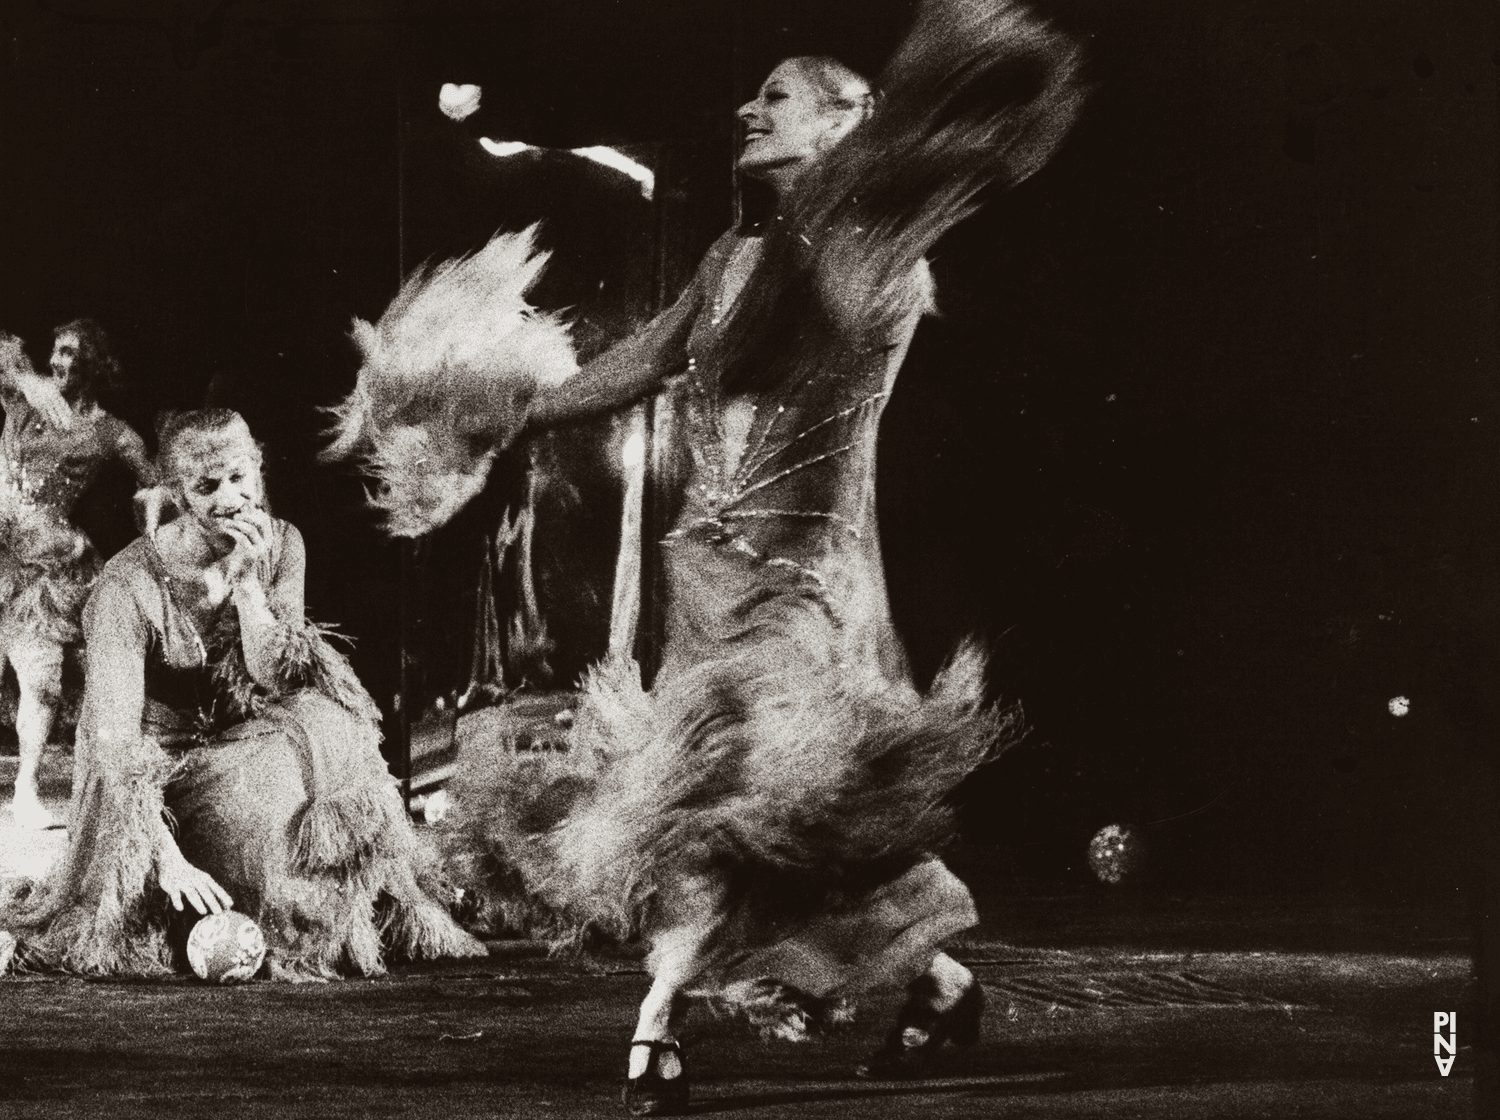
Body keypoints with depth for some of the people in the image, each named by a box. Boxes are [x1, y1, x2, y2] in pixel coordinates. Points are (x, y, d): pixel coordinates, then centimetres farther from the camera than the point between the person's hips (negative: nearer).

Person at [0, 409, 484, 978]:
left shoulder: (280, 545, -6)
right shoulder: (131, 584, -24)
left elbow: (278, 680, -10)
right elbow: (114, 740, -30)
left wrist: (247, 581, -25)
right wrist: (169, 860, -40)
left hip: (240, 754, 5)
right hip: (157, 770, -4)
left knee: (322, 736, -23)